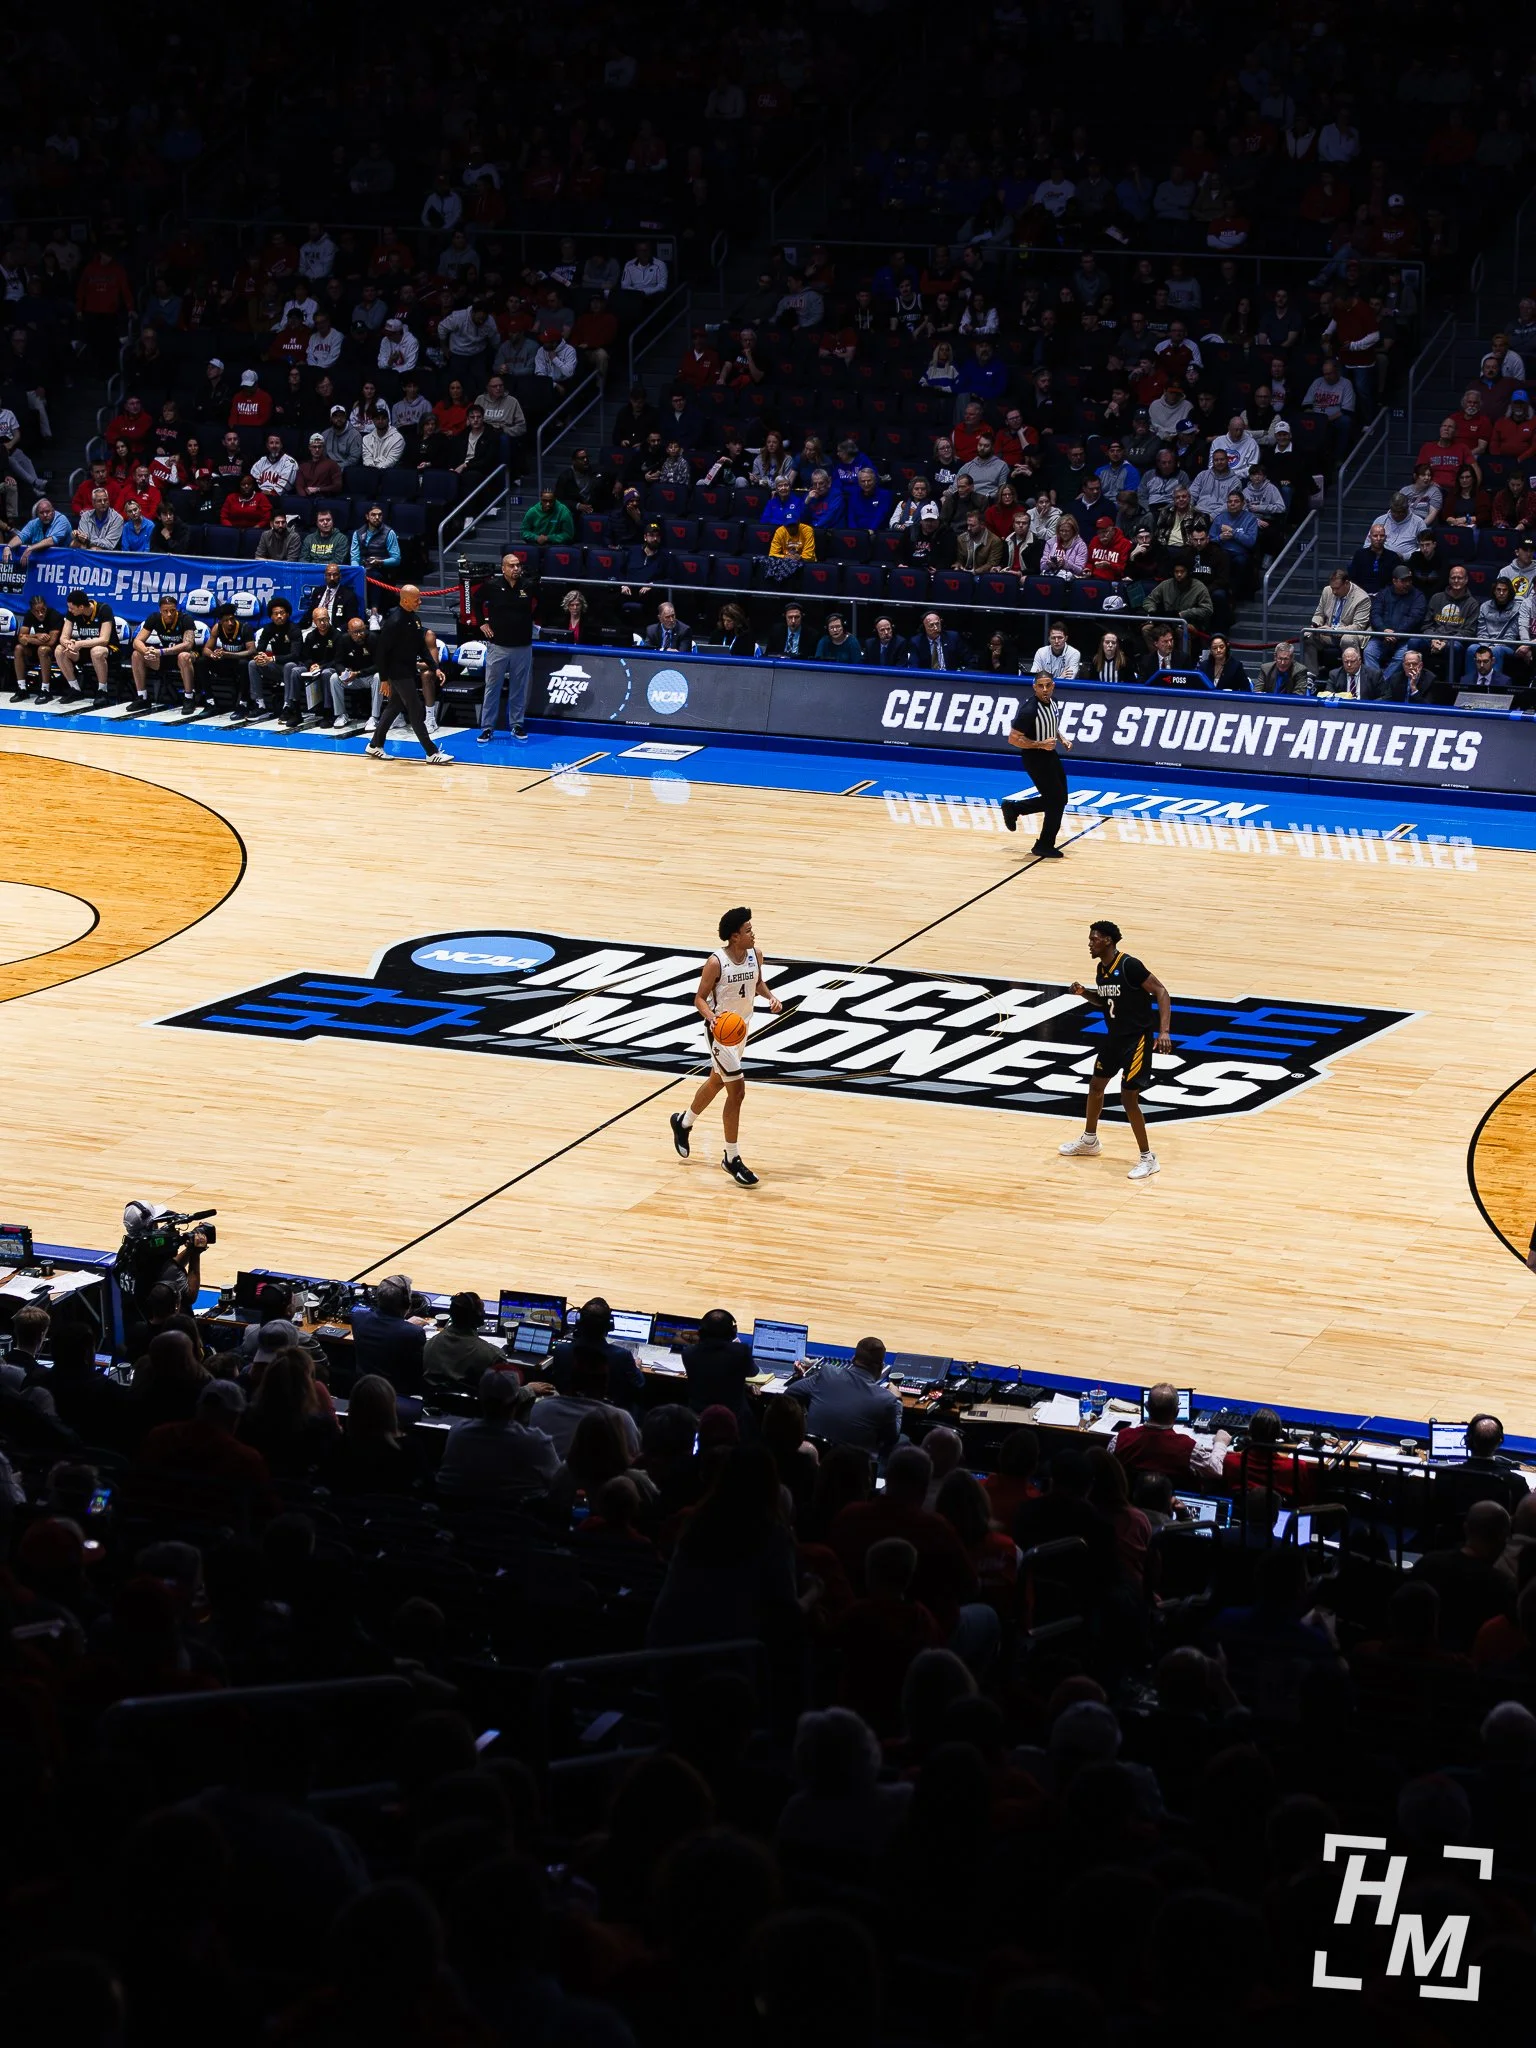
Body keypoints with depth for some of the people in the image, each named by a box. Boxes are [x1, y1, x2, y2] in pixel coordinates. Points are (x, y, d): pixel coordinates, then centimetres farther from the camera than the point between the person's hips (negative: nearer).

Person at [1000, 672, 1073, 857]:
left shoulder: (1052, 701, -1)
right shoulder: (1029, 709, -27)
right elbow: (1013, 739, -24)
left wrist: (1062, 738, 4)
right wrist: (1041, 744, -27)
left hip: (1050, 754, 9)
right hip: (1035, 758, -9)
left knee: (1058, 800, 17)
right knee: (1056, 801, -4)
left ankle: (1013, 808, 31)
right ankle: (1045, 846, 12)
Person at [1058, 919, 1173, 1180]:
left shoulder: (1130, 966, -22)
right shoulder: (1101, 969, 3)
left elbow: (1160, 992, -21)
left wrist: (1164, 1031, -30)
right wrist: (1084, 993, -1)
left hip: (1137, 1039, -9)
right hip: (1114, 1036, 9)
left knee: (1129, 1096, -12)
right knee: (1096, 1085, 20)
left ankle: (1148, 1158, -1)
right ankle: (1089, 1141, 42)